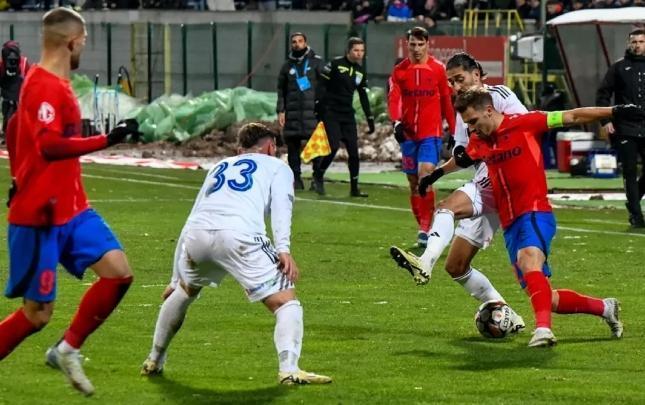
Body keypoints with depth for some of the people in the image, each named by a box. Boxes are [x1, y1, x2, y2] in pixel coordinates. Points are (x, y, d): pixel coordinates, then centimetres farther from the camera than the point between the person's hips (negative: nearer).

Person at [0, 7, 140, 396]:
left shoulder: (54, 84, 12)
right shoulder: (44, 86, -17)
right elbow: (50, 145, -30)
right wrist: (106, 140, -33)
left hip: (72, 209, 9)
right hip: (41, 216, -9)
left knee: (119, 272, -5)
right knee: (38, 314, -4)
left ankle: (68, 350, 6)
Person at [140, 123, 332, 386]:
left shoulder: (220, 167, 39)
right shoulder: (277, 167, 26)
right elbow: (281, 205, 3)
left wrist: (176, 279, 44)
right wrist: (283, 249, -11)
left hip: (195, 234, 5)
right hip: (239, 235, -5)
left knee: (183, 292, 34)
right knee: (286, 302, 0)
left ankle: (154, 361, 42)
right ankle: (289, 369, -20)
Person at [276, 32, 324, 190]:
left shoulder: (316, 62, 5)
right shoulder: (287, 66, 14)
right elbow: (281, 90, 15)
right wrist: (280, 111, 5)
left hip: (312, 111, -3)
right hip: (292, 113, 3)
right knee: (293, 147, 2)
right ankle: (295, 178, 8)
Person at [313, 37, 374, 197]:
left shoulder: (360, 72, 12)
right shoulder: (335, 64, -6)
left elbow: (363, 97, 19)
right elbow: (322, 85, -7)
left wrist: (370, 119, 17)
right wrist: (319, 107, -15)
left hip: (348, 115, 5)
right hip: (330, 112, -5)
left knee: (353, 150, -1)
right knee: (334, 146, -17)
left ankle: (354, 187, 6)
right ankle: (318, 177, 2)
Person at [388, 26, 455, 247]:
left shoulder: (438, 69, 1)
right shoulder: (399, 70, 5)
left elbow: (447, 102, 7)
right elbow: (393, 98, -6)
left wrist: (453, 131, 8)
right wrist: (396, 122, -23)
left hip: (431, 132, -3)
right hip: (408, 133, 4)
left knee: (425, 174, -20)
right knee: (413, 183, 8)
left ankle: (426, 228, -19)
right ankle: (424, 228, 19)